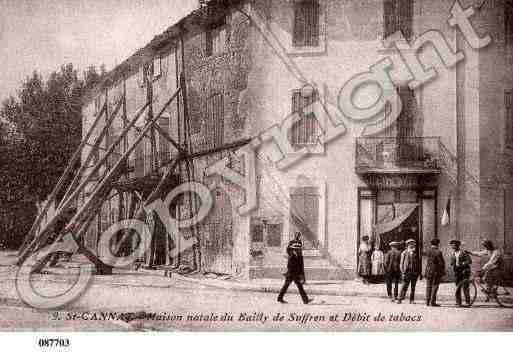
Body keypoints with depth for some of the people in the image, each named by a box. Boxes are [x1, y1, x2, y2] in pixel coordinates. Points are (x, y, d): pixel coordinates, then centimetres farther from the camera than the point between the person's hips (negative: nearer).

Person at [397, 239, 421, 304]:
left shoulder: (416, 253, 12)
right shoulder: (404, 253, 4)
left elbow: (418, 264, 15)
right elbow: (402, 263, 1)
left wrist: (419, 272, 8)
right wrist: (403, 272, -8)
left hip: (415, 272, 3)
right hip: (407, 272, -3)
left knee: (413, 287, 6)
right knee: (404, 286, -6)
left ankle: (412, 300, 11)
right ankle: (400, 299, -2)